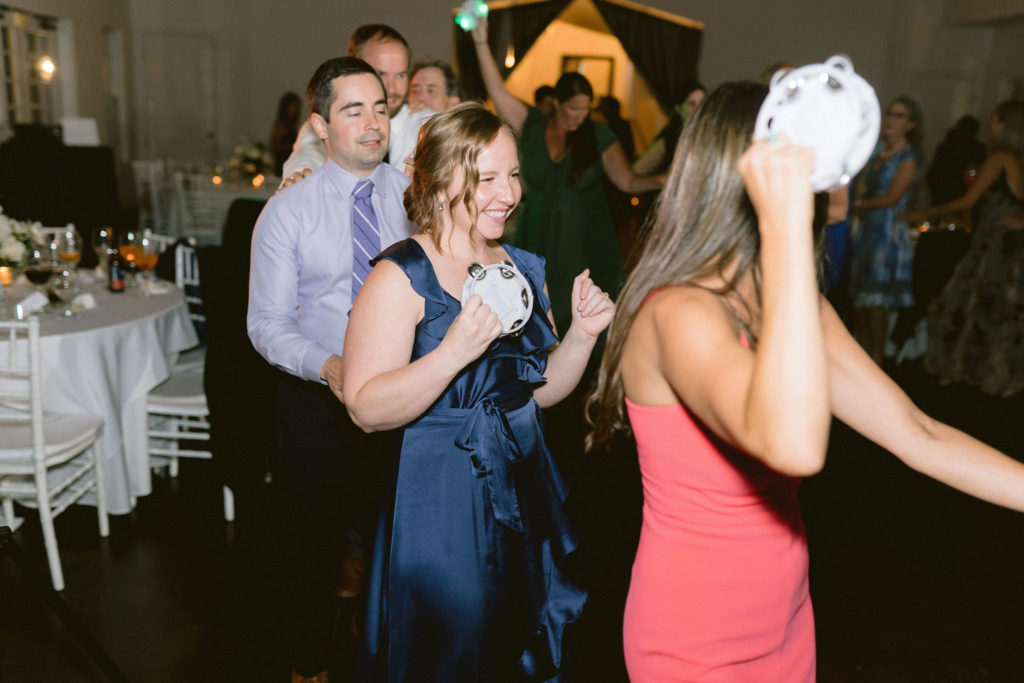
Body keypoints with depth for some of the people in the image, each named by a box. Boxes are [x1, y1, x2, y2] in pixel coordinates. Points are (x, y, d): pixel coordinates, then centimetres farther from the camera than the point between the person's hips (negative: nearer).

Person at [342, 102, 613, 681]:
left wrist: (582, 335, -5)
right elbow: (367, 409, -22)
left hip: (524, 496, 6)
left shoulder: (524, 269, 6)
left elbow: (540, 388, 11)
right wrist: (454, 353, -34)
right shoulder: (403, 276, -15)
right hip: (441, 508, -6)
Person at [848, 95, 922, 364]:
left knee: (876, 301, -5)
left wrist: (860, 204, 1)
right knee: (857, 299, 8)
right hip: (867, 230, 7)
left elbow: (891, 198, -11)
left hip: (889, 232, -6)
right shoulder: (877, 152, 14)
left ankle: (877, 361, 6)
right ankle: (864, 355, 22)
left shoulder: (909, 158, -6)